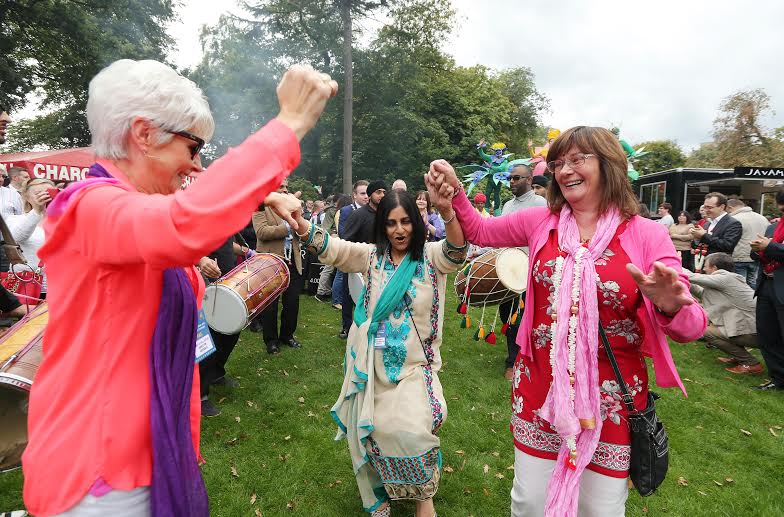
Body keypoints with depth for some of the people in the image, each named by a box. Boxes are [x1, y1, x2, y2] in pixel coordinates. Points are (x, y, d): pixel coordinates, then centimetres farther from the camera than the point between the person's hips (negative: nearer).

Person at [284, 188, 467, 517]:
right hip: (373, 365, 2)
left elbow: (457, 252, -25)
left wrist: (447, 212, -48)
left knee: (413, 431, -15)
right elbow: (330, 248, -11)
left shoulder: (430, 257, -4)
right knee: (372, 431, 11)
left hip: (414, 365, -2)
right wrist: (300, 225, -32)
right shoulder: (371, 256, 2)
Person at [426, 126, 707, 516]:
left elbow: (689, 327, -9)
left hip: (610, 397, -2)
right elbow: (480, 231, 10)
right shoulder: (541, 221, -1)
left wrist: (670, 307, -33)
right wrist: (455, 193, -8)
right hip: (538, 389, 2)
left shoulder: (647, 236, -9)